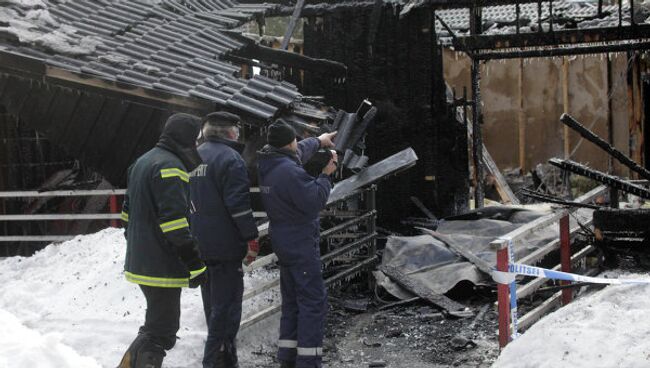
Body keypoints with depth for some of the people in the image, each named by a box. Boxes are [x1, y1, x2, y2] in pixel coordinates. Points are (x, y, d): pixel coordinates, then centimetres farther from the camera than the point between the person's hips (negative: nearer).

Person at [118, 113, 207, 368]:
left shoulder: (142, 162, 17)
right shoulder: (170, 167, -16)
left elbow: (128, 211, 24)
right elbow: (175, 220, -23)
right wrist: (195, 263, -20)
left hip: (140, 262, 10)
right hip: (162, 268, -10)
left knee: (157, 324, 20)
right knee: (161, 331, -5)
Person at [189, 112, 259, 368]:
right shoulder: (230, 158, -13)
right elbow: (239, 203, -19)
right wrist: (252, 237, -12)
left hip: (199, 243, 9)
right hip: (225, 246, -9)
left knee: (212, 303, 17)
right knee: (226, 303, -4)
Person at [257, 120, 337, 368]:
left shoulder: (268, 164, 4)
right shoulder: (290, 171, -25)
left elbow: (298, 152, 24)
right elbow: (314, 202, -21)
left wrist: (318, 141, 36)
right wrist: (326, 175, -8)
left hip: (282, 242, 10)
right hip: (301, 243, -10)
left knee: (292, 301, 18)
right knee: (313, 301, -5)